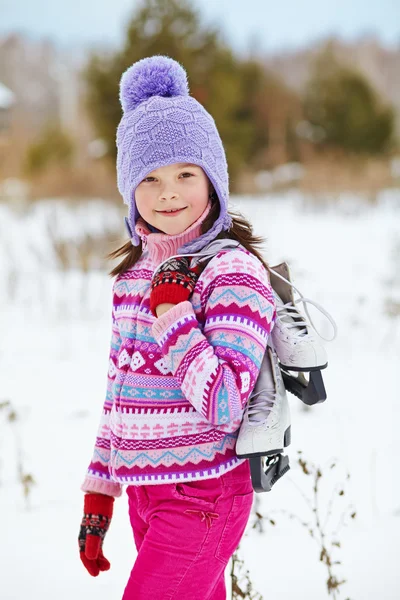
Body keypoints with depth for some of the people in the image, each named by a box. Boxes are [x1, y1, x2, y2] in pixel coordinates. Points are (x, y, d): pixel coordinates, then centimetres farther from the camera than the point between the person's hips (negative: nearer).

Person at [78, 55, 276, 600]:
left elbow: (224, 404, -22)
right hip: (145, 492, 7)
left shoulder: (233, 270, -14)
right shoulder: (135, 272, 9)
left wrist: (171, 308, -21)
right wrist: (98, 498, 17)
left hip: (202, 498, -7)